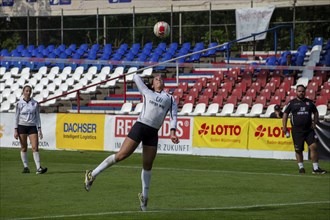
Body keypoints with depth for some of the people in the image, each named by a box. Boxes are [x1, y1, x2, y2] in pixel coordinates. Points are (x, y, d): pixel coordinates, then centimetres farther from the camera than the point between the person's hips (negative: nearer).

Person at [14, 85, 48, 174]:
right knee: (24, 147, 4)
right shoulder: (19, 103, 0)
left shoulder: (35, 103, 3)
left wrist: (39, 129, 2)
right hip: (22, 126, 0)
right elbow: (16, 117, 3)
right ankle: (25, 167, 14)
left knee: (35, 147, -11)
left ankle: (38, 168, -16)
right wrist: (15, 131, -2)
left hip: (32, 127, 0)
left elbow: (37, 116, 8)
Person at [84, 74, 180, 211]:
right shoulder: (147, 92, 16)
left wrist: (173, 133, -5)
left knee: (147, 166, 5)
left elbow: (173, 115, 8)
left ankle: (144, 197, 16)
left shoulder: (170, 99, 18)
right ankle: (92, 174, -1)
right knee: (121, 155, -10)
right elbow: (136, 77, 27)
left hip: (153, 134, 2)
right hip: (140, 126, -2)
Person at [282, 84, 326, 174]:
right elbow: (285, 114, 8)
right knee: (298, 150, 3)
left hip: (309, 130, 1)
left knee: (313, 147, -9)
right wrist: (284, 126, 0)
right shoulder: (292, 103, 3)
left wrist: (315, 122, 9)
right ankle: (301, 167, 19)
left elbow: (315, 112, 22)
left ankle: (316, 168, -4)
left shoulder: (309, 102, 9)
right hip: (297, 131, -1)